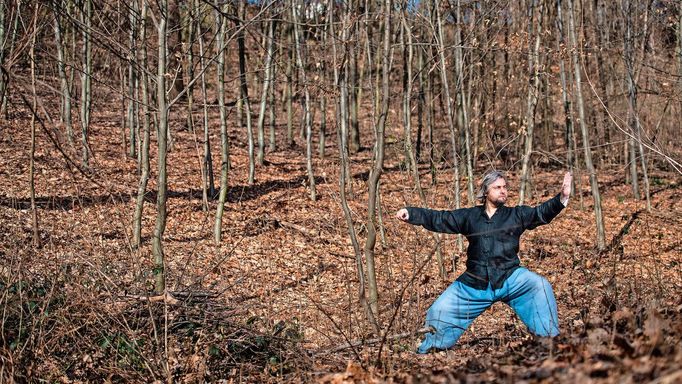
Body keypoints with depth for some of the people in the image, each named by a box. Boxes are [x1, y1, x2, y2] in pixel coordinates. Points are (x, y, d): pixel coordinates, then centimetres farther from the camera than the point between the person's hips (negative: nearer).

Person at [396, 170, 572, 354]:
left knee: (540, 286, -25)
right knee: (441, 310, -2)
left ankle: (549, 339, -13)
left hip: (509, 278, -1)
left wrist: (562, 198, -26)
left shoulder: (516, 215, 3)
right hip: (474, 284, 1)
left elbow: (542, 213, -9)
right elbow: (438, 219, 6)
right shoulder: (469, 216, 7)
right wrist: (410, 213, -5)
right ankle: (427, 351, 22)